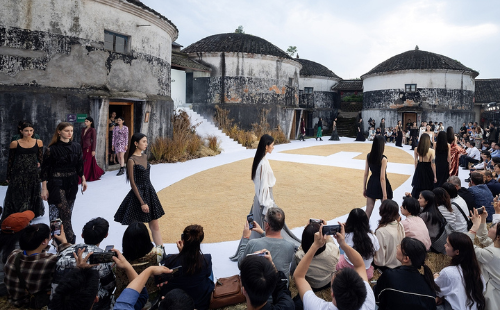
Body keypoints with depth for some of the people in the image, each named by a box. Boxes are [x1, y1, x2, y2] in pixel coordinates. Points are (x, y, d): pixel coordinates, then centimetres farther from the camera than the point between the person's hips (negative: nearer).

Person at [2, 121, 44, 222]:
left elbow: (41, 159, 10)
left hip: (33, 174, 1)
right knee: (18, 198, 1)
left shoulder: (38, 142, 4)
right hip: (18, 174, -1)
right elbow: (10, 161, 5)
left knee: (32, 197, 8)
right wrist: (8, 176, 6)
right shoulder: (14, 144, 0)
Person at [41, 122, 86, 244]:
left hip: (72, 183, 5)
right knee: (65, 212, -10)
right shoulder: (52, 149, -9)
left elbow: (80, 165, 13)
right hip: (57, 184, -5)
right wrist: (44, 188, -9)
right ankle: (71, 241, -5)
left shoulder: (76, 147, 5)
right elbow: (45, 169, -7)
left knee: (67, 212, 9)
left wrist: (83, 179, 10)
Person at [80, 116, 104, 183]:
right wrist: (81, 149, 14)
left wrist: (93, 150, -15)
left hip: (89, 148, -7)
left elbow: (94, 140, -11)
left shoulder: (92, 130, -8)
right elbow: (82, 140, 16)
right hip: (84, 148, 7)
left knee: (87, 163, -5)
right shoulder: (83, 130, 12)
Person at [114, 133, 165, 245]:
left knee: (155, 226, 9)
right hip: (138, 193, -7)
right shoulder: (131, 160, -13)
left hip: (149, 192, 7)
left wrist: (149, 195, 16)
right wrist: (142, 202, -17)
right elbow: (132, 183, -15)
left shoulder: (145, 156, 8)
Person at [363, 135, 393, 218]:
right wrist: (385, 195, -16)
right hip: (381, 186, -5)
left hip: (371, 184, 5)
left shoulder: (368, 156, -3)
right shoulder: (383, 159, -19)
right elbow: (382, 178, -20)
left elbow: (365, 174, 2)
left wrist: (364, 188, 11)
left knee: (368, 210, 8)